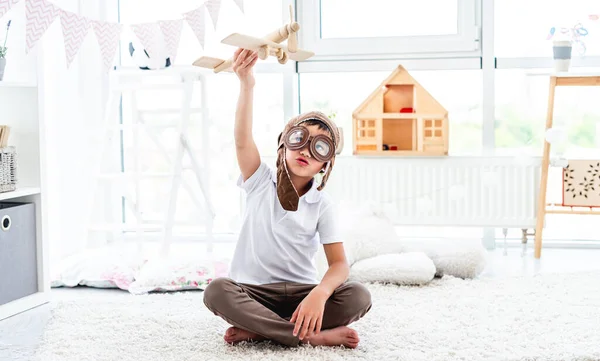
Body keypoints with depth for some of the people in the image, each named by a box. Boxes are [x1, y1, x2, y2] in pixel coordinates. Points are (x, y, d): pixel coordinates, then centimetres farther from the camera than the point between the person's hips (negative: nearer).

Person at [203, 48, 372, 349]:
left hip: (300, 294, 1)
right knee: (217, 291, -35)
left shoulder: (322, 205, -1)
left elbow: (339, 263, -9)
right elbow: (242, 140, -21)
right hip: (253, 292, -1)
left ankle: (258, 330, -26)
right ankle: (312, 335, -33)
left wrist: (320, 293, -32)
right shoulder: (261, 183, -1)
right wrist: (247, 85, -37)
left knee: (358, 297, -26)